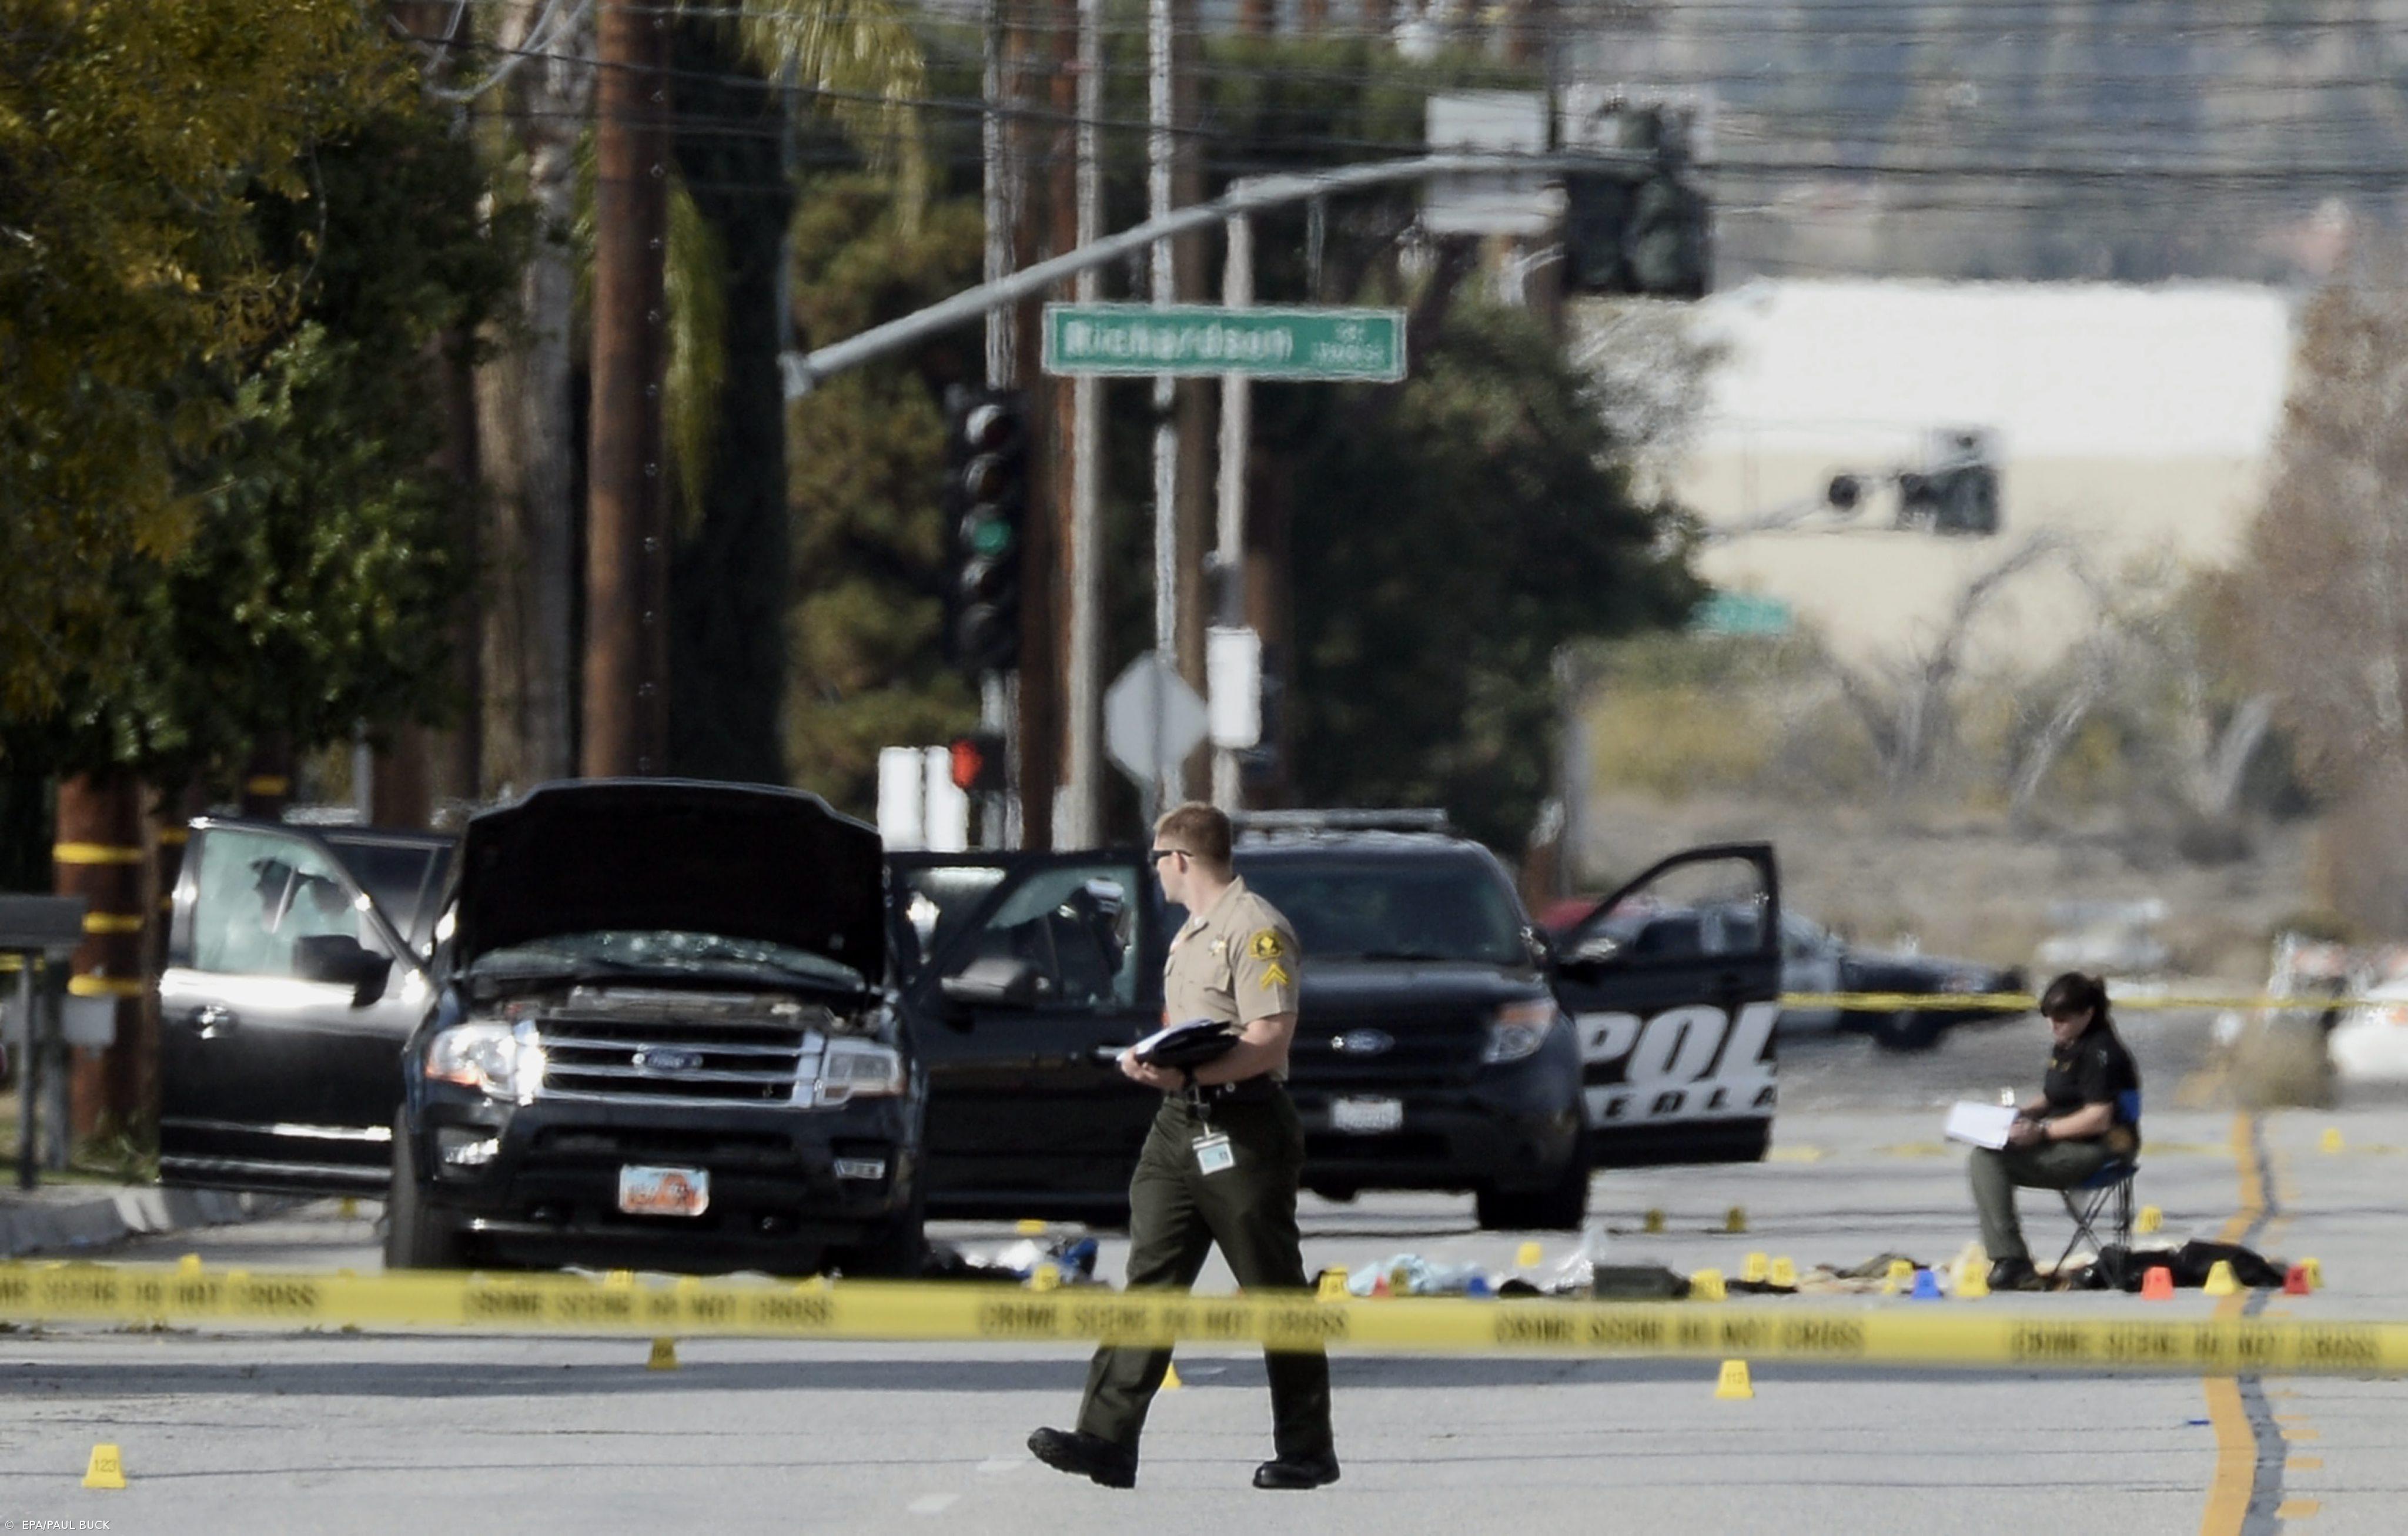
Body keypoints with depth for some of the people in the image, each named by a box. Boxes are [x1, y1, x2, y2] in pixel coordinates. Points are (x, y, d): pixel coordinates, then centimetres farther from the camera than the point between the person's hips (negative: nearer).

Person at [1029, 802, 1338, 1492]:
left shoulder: (1256, 930, -11)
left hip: (1244, 1131, -9)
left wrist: (1187, 1073, -25)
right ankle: (1108, 1439, -7)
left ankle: (1307, 1452, 7)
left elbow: (1269, 1043, -19)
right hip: (1180, 1125, 9)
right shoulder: (1189, 936, 20)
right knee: (1150, 1280, -1)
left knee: (1275, 1294, -1)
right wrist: (1149, 1058, 7)